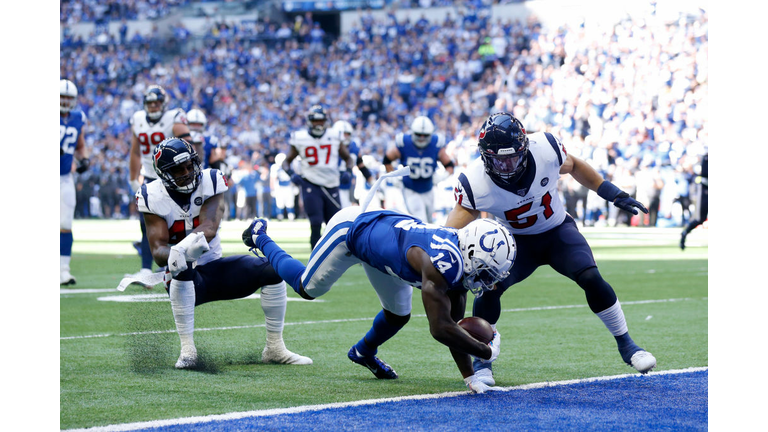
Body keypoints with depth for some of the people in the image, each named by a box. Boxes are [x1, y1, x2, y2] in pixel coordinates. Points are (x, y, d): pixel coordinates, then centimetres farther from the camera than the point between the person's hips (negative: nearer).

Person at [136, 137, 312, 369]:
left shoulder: (210, 182, -9)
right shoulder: (154, 198, -12)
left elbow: (209, 227, -26)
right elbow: (157, 251, -19)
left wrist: (180, 247, -48)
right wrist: (174, 254, -46)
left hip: (215, 267, 3)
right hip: (184, 280, -3)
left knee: (272, 270, -17)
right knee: (182, 270, -39)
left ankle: (275, 348, -5)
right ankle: (187, 351, -33)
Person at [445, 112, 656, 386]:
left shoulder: (545, 149, -26)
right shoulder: (475, 183, -29)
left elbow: (573, 166, -3)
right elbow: (453, 228, -19)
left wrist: (612, 194, 0)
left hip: (558, 231, 1)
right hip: (517, 241, 0)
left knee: (591, 279, -21)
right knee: (490, 288, -25)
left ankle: (626, 345, 1)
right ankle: (482, 361, -2)